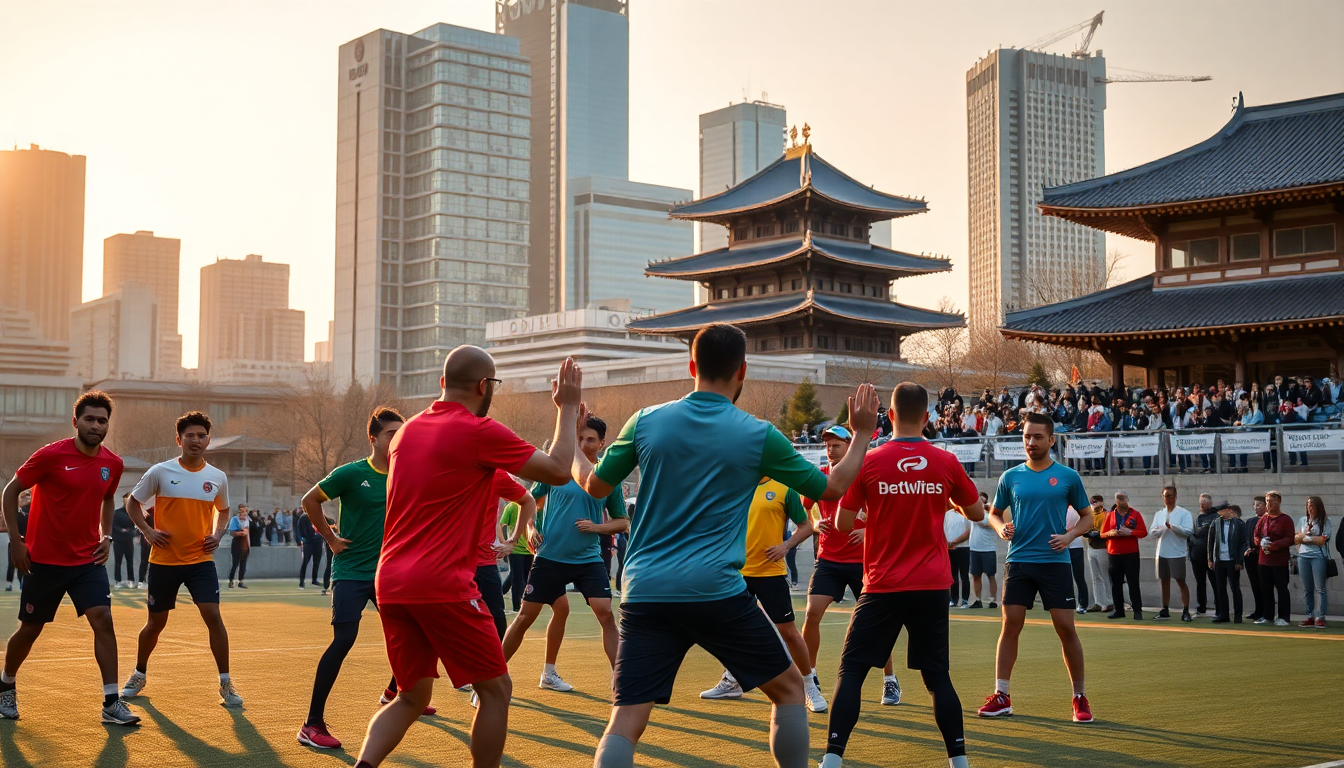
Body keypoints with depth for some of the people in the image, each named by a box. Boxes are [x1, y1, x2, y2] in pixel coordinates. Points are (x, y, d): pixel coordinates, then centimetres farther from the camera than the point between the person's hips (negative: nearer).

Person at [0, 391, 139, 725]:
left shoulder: (113, 464, 1)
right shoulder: (50, 455, -13)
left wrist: (107, 537, 8)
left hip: (88, 560, 3)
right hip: (44, 560, -3)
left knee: (103, 620, -13)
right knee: (30, 629, 9)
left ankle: (111, 703, -11)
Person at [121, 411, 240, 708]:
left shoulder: (217, 477, 3)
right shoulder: (160, 472, -5)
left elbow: (223, 510, 21)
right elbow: (132, 502, 7)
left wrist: (218, 534, 2)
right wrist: (148, 531, -7)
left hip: (201, 560, 1)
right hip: (164, 560, -1)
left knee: (213, 616, -14)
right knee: (156, 623, 9)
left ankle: (226, 684, -4)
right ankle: (139, 675, 34)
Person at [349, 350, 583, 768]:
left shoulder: (407, 430, 13)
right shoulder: (481, 432, -8)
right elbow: (558, 470, -3)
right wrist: (567, 407, 9)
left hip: (390, 584, 7)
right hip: (444, 584, -7)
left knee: (412, 697, 16)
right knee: (496, 689, 7)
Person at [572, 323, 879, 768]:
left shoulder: (645, 422, 4)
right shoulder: (758, 435, -1)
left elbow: (595, 485, 16)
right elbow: (831, 488, 10)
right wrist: (862, 434, 25)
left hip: (645, 594, 2)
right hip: (718, 594, -2)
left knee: (624, 723, -1)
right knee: (789, 687, 18)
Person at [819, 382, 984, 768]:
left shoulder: (869, 462, -6)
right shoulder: (946, 463, -1)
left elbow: (843, 524, -1)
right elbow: (976, 513, 12)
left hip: (883, 586, -2)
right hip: (932, 586, 2)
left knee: (852, 670, 3)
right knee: (937, 675, 13)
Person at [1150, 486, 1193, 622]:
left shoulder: (1184, 513, -3)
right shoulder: (1159, 514, 13)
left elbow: (1189, 531, -13)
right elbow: (1151, 532, 6)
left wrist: (1173, 527, -22)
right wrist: (1160, 529, -15)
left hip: (1177, 553, -5)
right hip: (1162, 553, 5)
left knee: (1181, 581, -4)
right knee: (1164, 581, 10)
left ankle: (1186, 611, -2)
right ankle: (1165, 610, 16)